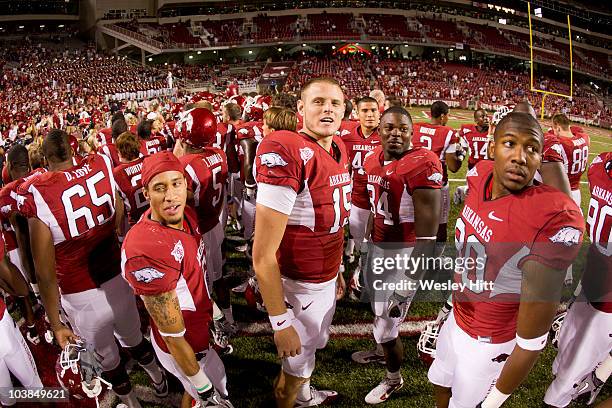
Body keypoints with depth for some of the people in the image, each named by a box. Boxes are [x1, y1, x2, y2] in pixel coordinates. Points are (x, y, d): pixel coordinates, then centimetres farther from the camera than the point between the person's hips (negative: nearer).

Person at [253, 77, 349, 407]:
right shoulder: (286, 153, -27)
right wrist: (281, 323, -22)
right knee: (298, 362, 15)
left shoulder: (339, 149, 1)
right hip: (301, 285, -8)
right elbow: (263, 255, -27)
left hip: (326, 278, 8)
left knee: (315, 343, 30)